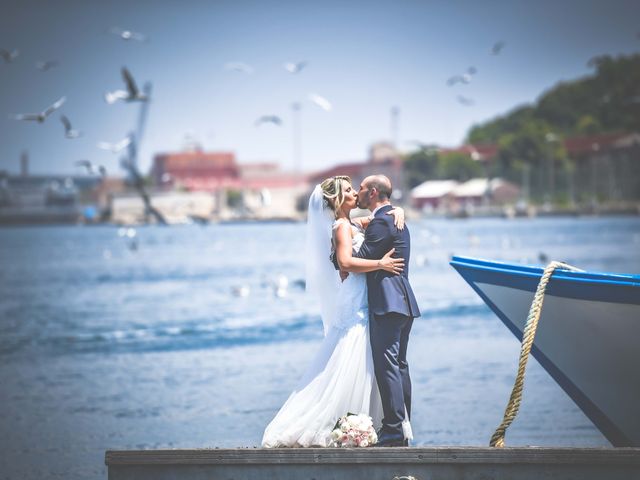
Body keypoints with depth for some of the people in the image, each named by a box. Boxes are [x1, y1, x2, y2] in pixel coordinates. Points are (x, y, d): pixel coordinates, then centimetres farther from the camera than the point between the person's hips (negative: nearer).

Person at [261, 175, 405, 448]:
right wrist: (380, 264, -25)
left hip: (362, 305, 9)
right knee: (347, 370, -9)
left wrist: (397, 212, 2)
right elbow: (347, 261, -25)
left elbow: (386, 210, 24)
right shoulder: (342, 226, -11)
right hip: (354, 306, -9)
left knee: (359, 370, 9)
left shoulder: (355, 224, 15)